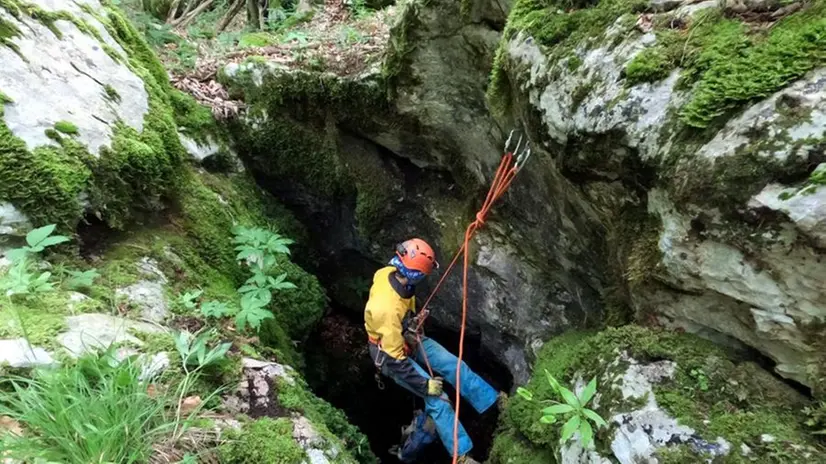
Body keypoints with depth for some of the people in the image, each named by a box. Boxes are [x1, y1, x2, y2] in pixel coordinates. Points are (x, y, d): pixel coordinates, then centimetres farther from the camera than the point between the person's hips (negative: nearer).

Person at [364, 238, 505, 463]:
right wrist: (425, 385, -24)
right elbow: (395, 360, -33)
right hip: (393, 357, -7)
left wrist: (415, 320, 17)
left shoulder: (389, 273, -19)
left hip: (408, 339, 8)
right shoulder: (386, 308, -42)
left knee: (453, 364, 4)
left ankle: (493, 399, 21)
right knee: (438, 400, -8)